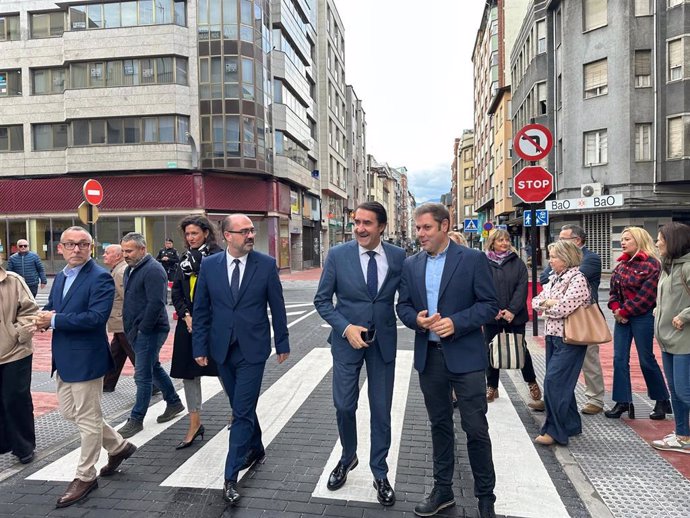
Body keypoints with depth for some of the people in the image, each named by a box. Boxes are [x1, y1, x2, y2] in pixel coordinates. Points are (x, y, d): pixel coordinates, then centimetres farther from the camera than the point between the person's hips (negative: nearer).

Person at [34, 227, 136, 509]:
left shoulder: (100, 277, -16)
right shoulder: (60, 277, 12)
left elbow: (96, 316, -26)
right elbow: (51, 307, 19)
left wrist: (54, 320, -20)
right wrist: (44, 317, -5)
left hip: (85, 359, -9)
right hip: (64, 359, 9)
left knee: (88, 419, 4)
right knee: (69, 412, 19)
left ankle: (85, 476, 22)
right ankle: (119, 446, 35)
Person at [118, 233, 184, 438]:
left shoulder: (153, 270, -17)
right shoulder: (130, 269, 13)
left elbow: (156, 303, -25)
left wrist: (143, 328, -19)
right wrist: (130, 327, 14)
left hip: (150, 331, -10)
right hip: (137, 330, 10)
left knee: (142, 375, -2)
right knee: (154, 368, 19)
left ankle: (136, 420, 9)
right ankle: (174, 402, 34)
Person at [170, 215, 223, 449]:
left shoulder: (218, 256, -9)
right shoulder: (186, 259, 11)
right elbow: (176, 291, 11)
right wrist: (186, 315, -4)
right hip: (189, 323, 6)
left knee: (224, 371, 6)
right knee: (189, 373, 10)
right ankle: (195, 423, 23)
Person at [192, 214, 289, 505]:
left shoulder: (266, 264, -6)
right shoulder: (209, 265, -1)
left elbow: (277, 307, -1)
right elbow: (201, 310, 3)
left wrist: (282, 343, 3)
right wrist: (200, 347, 1)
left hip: (252, 349, -3)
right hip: (222, 349, 3)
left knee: (242, 412, -3)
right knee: (242, 407, 19)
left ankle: (230, 478, 9)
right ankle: (256, 449, 42)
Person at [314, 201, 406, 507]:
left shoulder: (398, 257, -5)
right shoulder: (338, 255, -8)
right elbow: (322, 300, -4)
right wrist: (345, 327, -15)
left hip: (383, 341, 1)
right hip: (347, 340, 0)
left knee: (381, 409, 10)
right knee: (344, 405, 8)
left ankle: (380, 473, 30)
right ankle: (347, 458, 38)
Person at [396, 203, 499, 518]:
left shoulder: (473, 260, -6)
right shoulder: (411, 265, 6)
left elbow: (490, 304, -7)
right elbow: (403, 306, 9)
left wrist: (456, 322, -20)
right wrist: (416, 319, -13)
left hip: (465, 355, -4)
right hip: (428, 356, 4)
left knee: (476, 429, 4)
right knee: (439, 425, 17)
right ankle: (443, 490, 32)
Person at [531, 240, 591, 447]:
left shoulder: (577, 279, -13)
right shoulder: (554, 278, 13)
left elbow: (563, 308, -22)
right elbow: (535, 301, 12)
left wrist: (545, 307, -4)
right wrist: (548, 302, -8)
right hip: (553, 336, 9)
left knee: (554, 381, -10)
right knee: (560, 383, 13)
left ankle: (555, 430, -1)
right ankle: (571, 425, 26)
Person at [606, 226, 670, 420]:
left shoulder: (651, 264, -10)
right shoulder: (622, 264, 11)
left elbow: (646, 295, -16)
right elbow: (613, 291, 10)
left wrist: (624, 311, -14)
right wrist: (616, 309, -7)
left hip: (643, 317, -6)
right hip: (622, 317, 7)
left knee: (646, 359, 3)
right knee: (619, 359, 4)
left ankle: (662, 401, 23)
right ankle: (623, 402, 11)